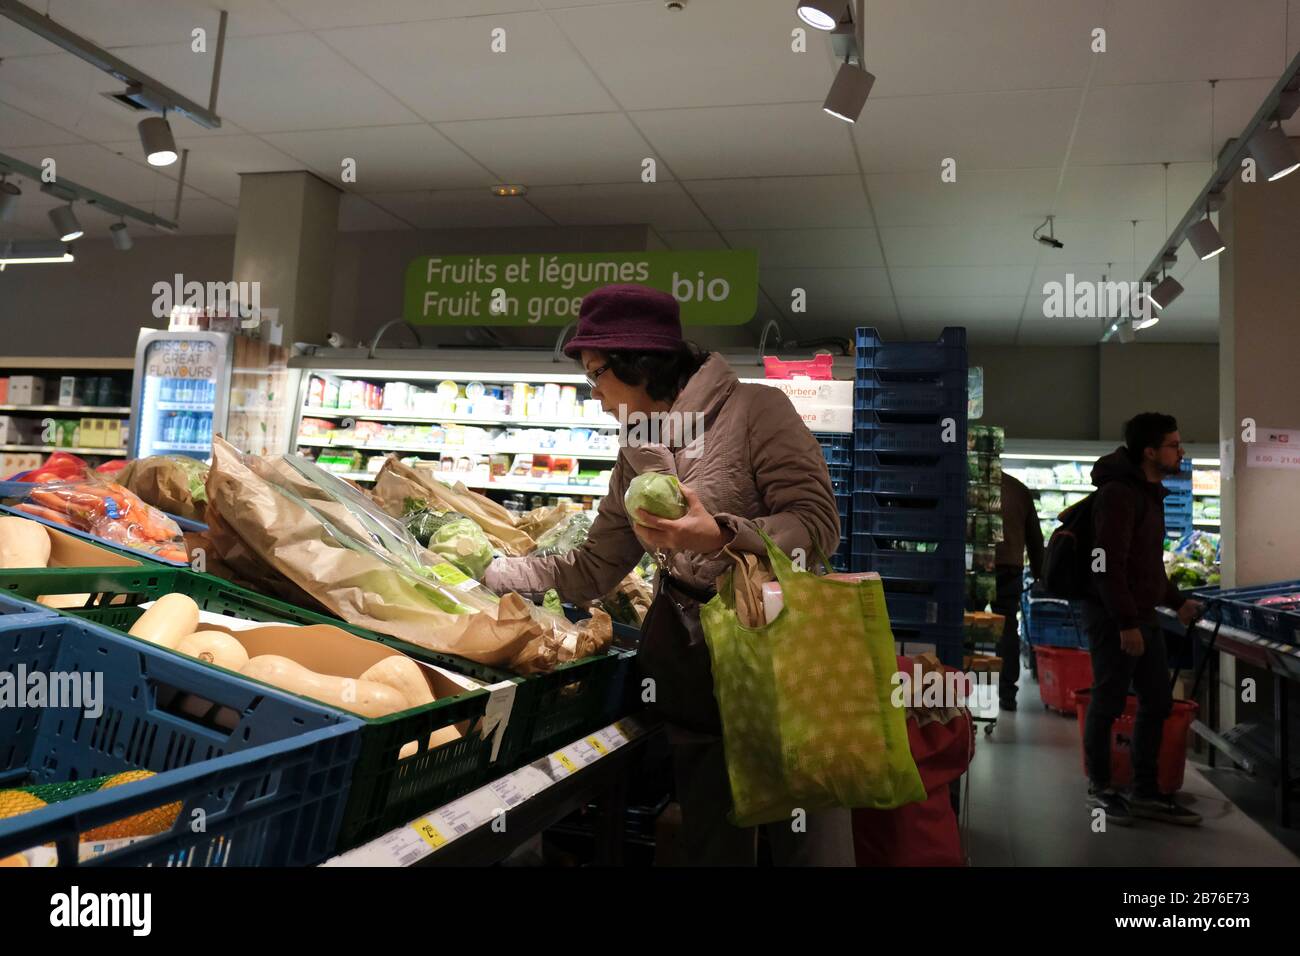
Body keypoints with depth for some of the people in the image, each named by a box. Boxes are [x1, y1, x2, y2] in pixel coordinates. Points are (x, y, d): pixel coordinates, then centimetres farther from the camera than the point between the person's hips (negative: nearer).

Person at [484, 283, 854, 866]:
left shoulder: (753, 409, -7)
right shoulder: (637, 455, 13)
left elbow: (818, 526, -12)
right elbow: (590, 572, 16)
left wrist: (722, 535, -25)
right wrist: (486, 571, 14)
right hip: (689, 664, 6)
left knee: (809, 844, -1)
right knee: (711, 844, 11)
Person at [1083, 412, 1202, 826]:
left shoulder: (1149, 492, 15)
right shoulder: (1118, 493, -16)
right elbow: (1109, 564, -22)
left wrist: (1176, 601, 18)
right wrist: (1126, 622, -22)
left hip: (1142, 615, 10)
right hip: (1113, 618, -10)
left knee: (1157, 701, 12)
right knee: (1109, 703, 2)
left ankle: (1145, 792, 23)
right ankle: (1099, 788, 17)